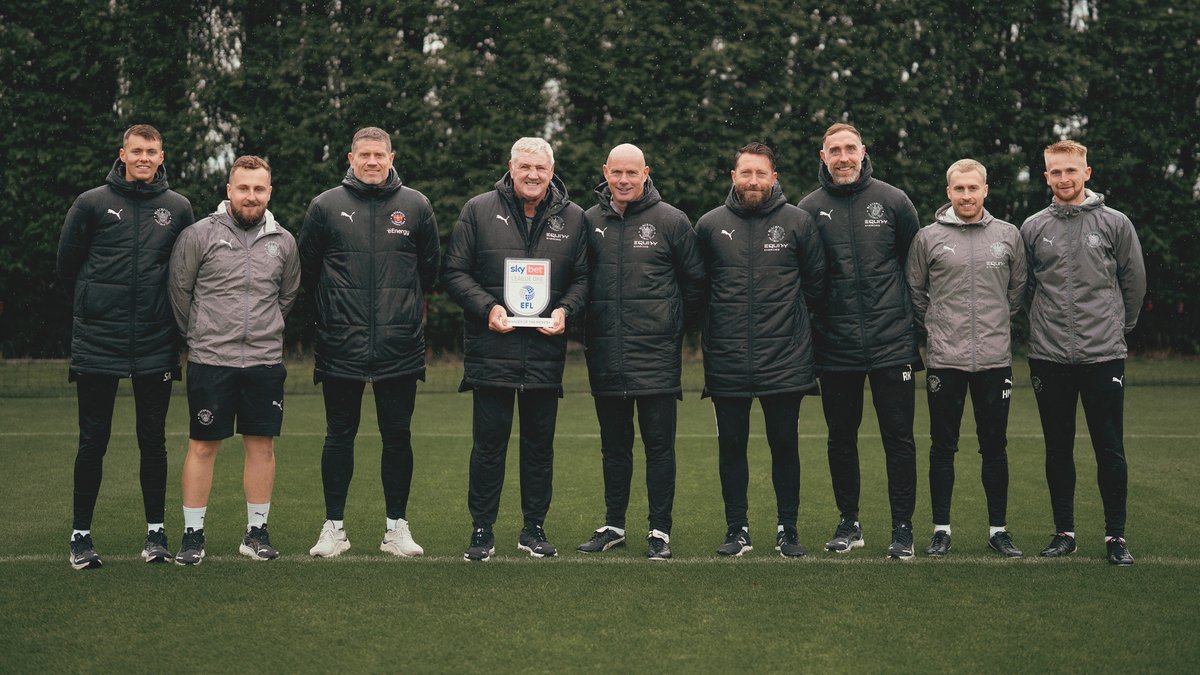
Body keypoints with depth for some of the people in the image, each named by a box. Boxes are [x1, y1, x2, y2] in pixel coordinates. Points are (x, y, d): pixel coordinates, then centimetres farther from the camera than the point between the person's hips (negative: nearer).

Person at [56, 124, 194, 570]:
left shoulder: (178, 208, 5)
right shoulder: (92, 203, 0)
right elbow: (67, 264, 8)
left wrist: (170, 310, 7)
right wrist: (95, 301, 11)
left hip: (156, 346, 1)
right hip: (97, 344, -1)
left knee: (153, 441, 8)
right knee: (93, 440, 4)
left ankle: (156, 531, 17)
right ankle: (81, 534, 14)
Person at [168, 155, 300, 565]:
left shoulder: (283, 242, 7)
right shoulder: (199, 235, -3)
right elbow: (179, 290, 5)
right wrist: (198, 335, 11)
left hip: (265, 361, 3)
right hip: (210, 361, -3)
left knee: (262, 445, 7)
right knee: (202, 446, 2)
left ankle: (257, 532, 18)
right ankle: (193, 534, 12)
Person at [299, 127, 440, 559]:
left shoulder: (416, 206, 6)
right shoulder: (325, 206, 4)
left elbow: (429, 268, 16)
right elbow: (307, 269, 13)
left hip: (400, 347, 1)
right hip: (340, 347, 0)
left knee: (398, 436, 6)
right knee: (339, 436, 6)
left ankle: (397, 526, 16)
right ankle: (334, 526, 16)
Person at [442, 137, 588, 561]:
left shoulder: (572, 219, 7)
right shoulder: (479, 211, 1)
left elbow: (582, 278, 11)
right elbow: (454, 272, 1)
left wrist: (565, 309, -8)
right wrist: (486, 307, -12)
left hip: (546, 351, 2)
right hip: (491, 350, -2)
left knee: (540, 443, 10)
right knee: (489, 442, 3)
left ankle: (534, 529, 21)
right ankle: (482, 530, 14)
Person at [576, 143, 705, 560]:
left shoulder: (670, 221, -2)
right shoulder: (590, 221, 6)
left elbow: (696, 280, 6)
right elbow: (578, 280, 16)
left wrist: (677, 326, 7)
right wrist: (591, 328, 9)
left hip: (657, 355, -3)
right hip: (606, 358, 3)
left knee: (659, 445, 1)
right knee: (614, 446, 13)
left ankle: (659, 530, 10)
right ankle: (614, 526, 23)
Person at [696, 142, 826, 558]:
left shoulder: (798, 222, 1)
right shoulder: (710, 225, 4)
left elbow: (816, 280, 10)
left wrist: (790, 315, 10)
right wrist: (713, 322, 11)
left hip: (786, 359, -1)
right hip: (727, 362, 1)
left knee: (785, 446, 6)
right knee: (731, 446, 7)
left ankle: (788, 529, 18)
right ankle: (737, 529, 18)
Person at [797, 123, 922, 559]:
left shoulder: (893, 201, 2)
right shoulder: (809, 209, 3)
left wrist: (915, 320, 6)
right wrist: (811, 327, 3)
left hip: (892, 342, -1)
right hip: (836, 347, 1)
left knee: (898, 438, 2)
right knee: (841, 438, 10)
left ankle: (902, 527, 11)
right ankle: (849, 523, 23)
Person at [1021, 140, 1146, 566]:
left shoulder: (1114, 223, 0)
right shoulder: (1033, 228, 4)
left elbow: (1134, 280, 8)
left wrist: (1120, 322, 13)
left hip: (1103, 355, -2)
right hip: (1049, 355, 2)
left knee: (1110, 449, 2)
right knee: (1058, 448, 8)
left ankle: (1116, 535, 11)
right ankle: (1064, 531, 18)